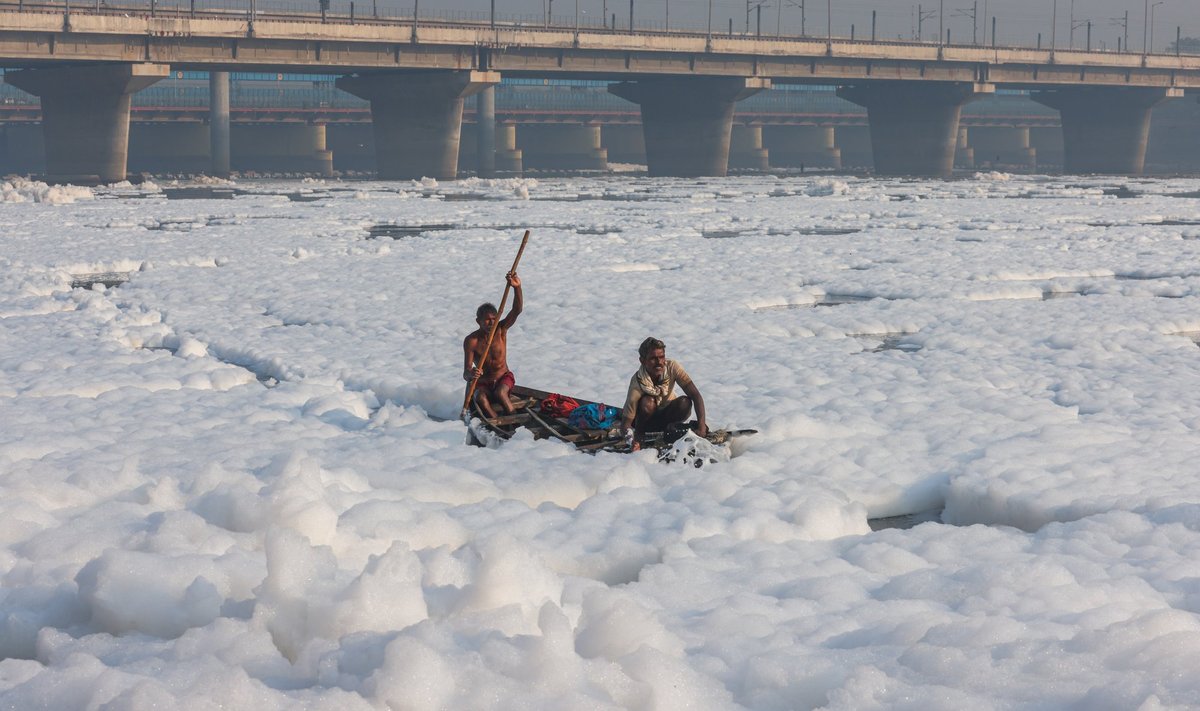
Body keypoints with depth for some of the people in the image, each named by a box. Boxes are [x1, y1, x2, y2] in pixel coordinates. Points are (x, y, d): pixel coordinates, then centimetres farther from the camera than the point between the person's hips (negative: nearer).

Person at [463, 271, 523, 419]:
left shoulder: (501, 330, -8)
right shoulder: (471, 341, -15)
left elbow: (517, 310, -25)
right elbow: (466, 374, -20)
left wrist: (517, 287, -44)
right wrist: (471, 374, -48)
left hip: (504, 378, 1)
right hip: (482, 383, -1)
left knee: (500, 393, -34)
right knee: (481, 398, -35)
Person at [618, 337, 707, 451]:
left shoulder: (672, 367, -28)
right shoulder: (637, 383, -34)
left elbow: (695, 395, -29)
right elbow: (626, 423, -31)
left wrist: (701, 426, -41)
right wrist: (631, 441, -52)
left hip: (666, 414, 3)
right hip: (646, 418, -3)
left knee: (685, 403, -29)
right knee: (648, 402, -35)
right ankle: (639, 436, -10)